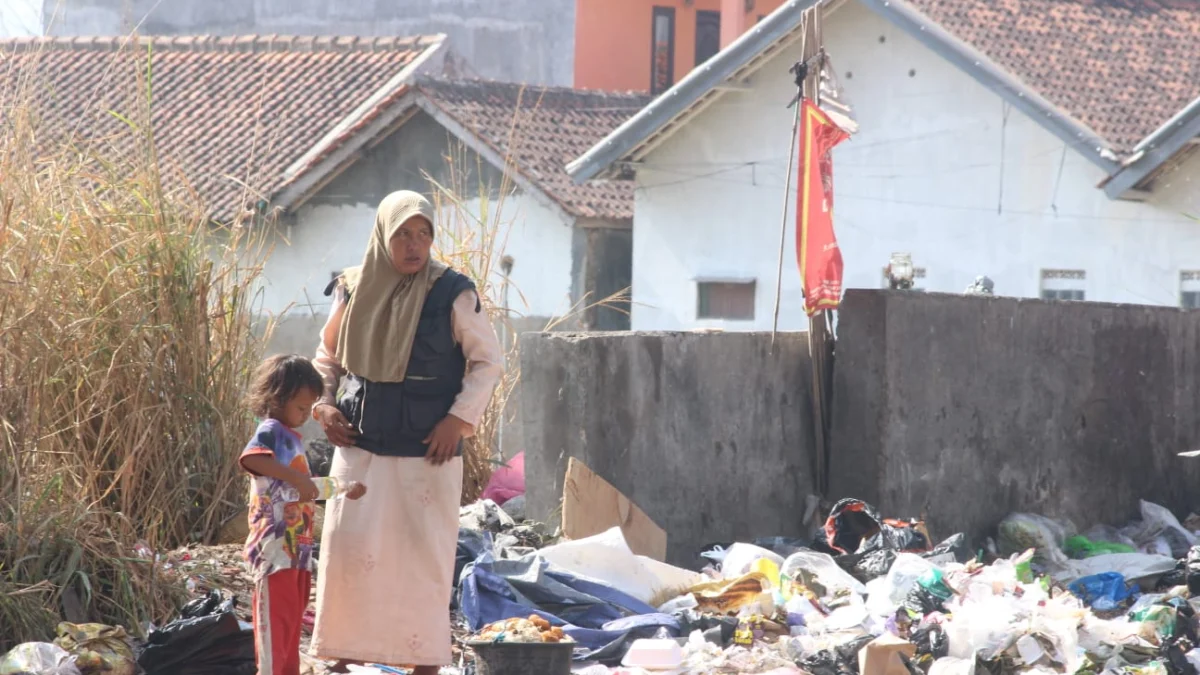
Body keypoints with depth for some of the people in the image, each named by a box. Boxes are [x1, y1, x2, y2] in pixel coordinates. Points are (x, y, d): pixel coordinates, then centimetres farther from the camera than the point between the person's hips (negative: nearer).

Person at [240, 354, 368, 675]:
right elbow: (250, 458, -34)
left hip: (296, 548, 10)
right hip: (276, 546, -10)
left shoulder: (291, 436, 19)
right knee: (275, 619, -8)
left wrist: (344, 491, 22)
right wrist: (297, 478, -35)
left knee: (292, 621, 15)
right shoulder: (270, 431, -10)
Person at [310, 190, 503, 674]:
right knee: (348, 549, -2)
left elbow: (488, 361, -1)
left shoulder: (453, 294, -7)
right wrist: (323, 406, 1)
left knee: (424, 555, 0)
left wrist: (459, 419, -11)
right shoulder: (353, 291, 2)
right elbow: (327, 357, 16)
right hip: (359, 448, 3)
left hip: (427, 452, -3)